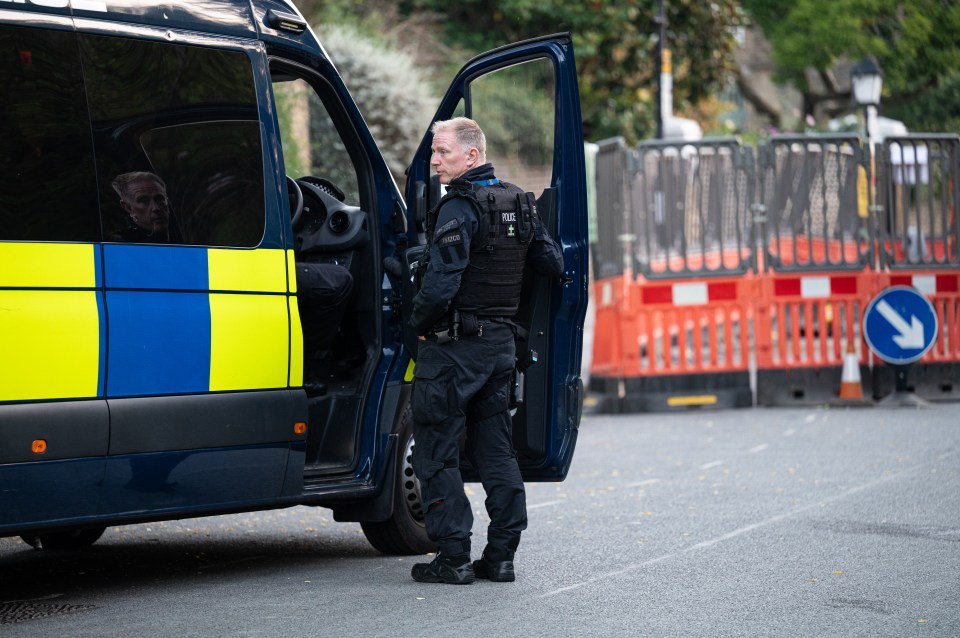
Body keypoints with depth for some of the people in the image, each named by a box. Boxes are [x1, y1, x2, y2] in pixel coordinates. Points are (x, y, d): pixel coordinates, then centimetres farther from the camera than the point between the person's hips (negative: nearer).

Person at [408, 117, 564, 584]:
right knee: (495, 450, 13)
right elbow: (553, 264, 14)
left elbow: (441, 284, -24)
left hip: (453, 348, -8)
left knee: (437, 453, 0)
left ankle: (453, 558, -2)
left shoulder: (459, 210, -16)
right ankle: (501, 555, 13)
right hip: (501, 344, 8)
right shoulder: (519, 203, 9)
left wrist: (417, 322, -7)